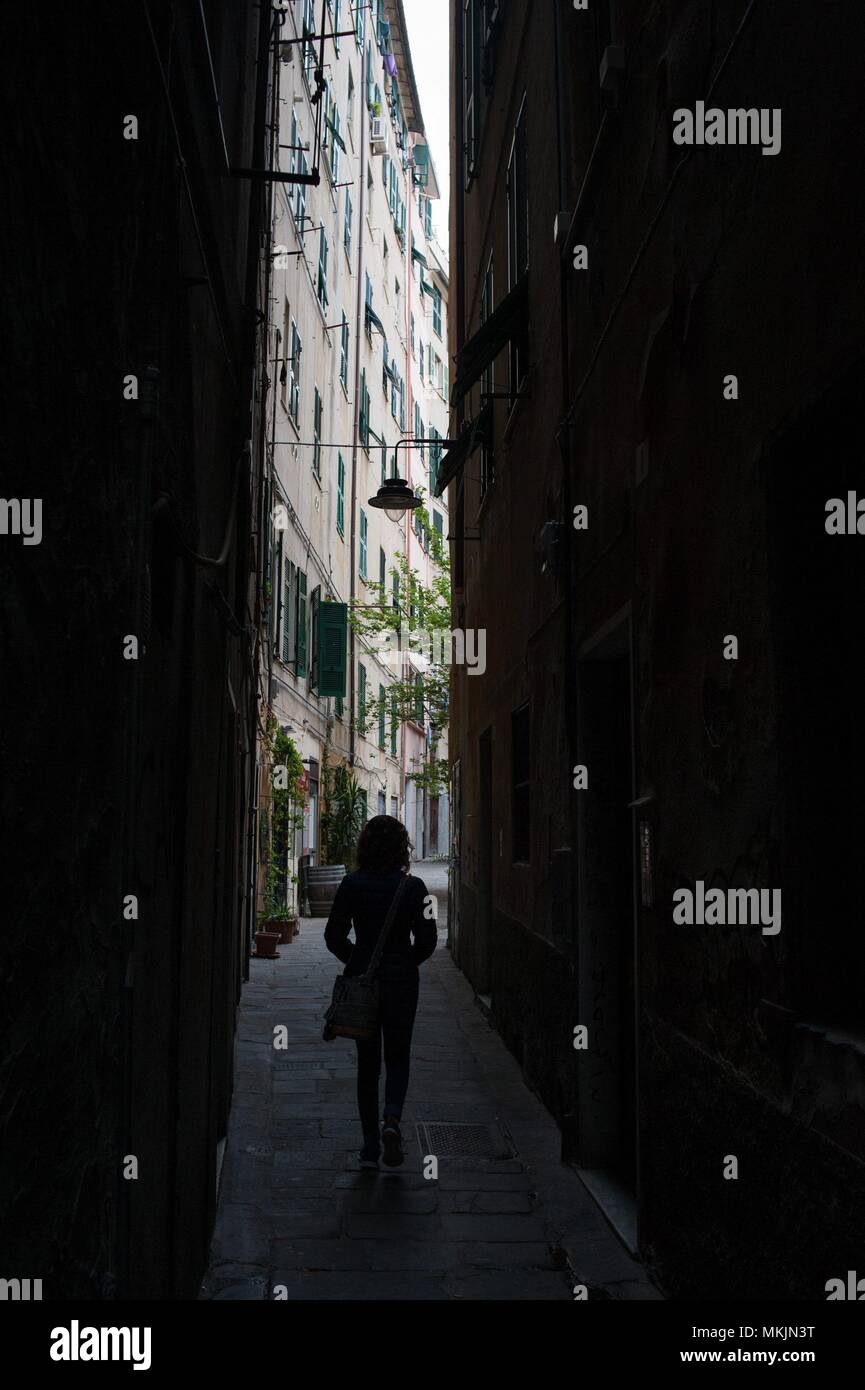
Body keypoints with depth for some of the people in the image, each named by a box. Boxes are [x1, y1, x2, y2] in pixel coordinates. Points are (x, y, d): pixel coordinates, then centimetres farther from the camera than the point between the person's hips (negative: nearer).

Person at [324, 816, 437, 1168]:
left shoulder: (351, 885, -7)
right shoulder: (413, 887, -8)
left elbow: (334, 936, -4)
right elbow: (427, 941, -6)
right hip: (401, 981, -1)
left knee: (367, 1064, 12)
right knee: (397, 1059, 14)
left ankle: (370, 1145, 12)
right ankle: (392, 1119, -12)